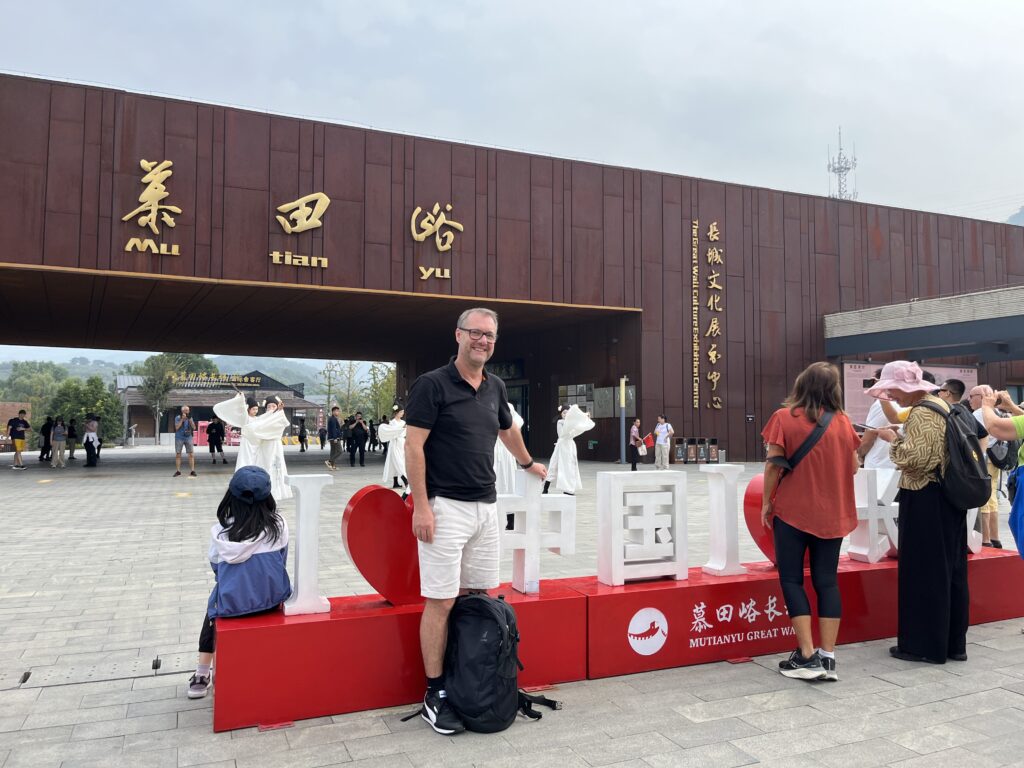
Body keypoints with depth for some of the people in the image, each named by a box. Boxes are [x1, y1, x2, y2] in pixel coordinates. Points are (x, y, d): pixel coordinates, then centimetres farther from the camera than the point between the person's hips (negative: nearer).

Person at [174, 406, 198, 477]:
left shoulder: (190, 418, 8)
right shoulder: (178, 418, -1)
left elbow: (194, 427, 0)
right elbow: (177, 427, -12)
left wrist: (190, 419, -11)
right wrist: (182, 419, -16)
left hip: (188, 438, 2)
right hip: (179, 438, -2)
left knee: (191, 454, -6)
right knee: (178, 455, 1)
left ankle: (192, 471, -5)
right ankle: (178, 471, 9)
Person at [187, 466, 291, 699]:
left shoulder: (220, 530, -7)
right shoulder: (277, 525, -8)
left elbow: (215, 566, 5)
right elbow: (281, 562, 5)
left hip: (232, 602, 0)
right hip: (271, 599, 1)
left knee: (213, 606, 33)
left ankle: (203, 675, 36)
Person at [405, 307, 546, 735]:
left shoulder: (495, 387, 12)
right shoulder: (433, 384, -8)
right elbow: (413, 446, -11)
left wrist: (528, 463, 43)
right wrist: (421, 506, -16)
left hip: (486, 506, 7)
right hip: (445, 506, -6)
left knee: (479, 598, 11)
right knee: (442, 602, -3)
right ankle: (435, 695, 9)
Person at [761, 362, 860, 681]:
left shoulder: (785, 417, -8)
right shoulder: (842, 421, 2)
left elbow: (773, 464, -11)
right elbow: (853, 467, 7)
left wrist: (766, 502, -1)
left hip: (792, 510, -3)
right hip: (832, 512, 4)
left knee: (792, 579, 4)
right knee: (827, 580, 8)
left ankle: (807, 656, -1)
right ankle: (828, 657, 8)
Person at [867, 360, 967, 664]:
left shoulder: (921, 414, -17)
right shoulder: (940, 405, 14)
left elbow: (915, 459, -24)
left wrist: (893, 439, -9)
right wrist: (898, 435, 10)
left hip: (926, 502, -10)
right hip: (948, 498, 10)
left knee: (923, 571, -2)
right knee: (950, 570, 13)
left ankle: (926, 645, 6)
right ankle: (953, 642, 21)